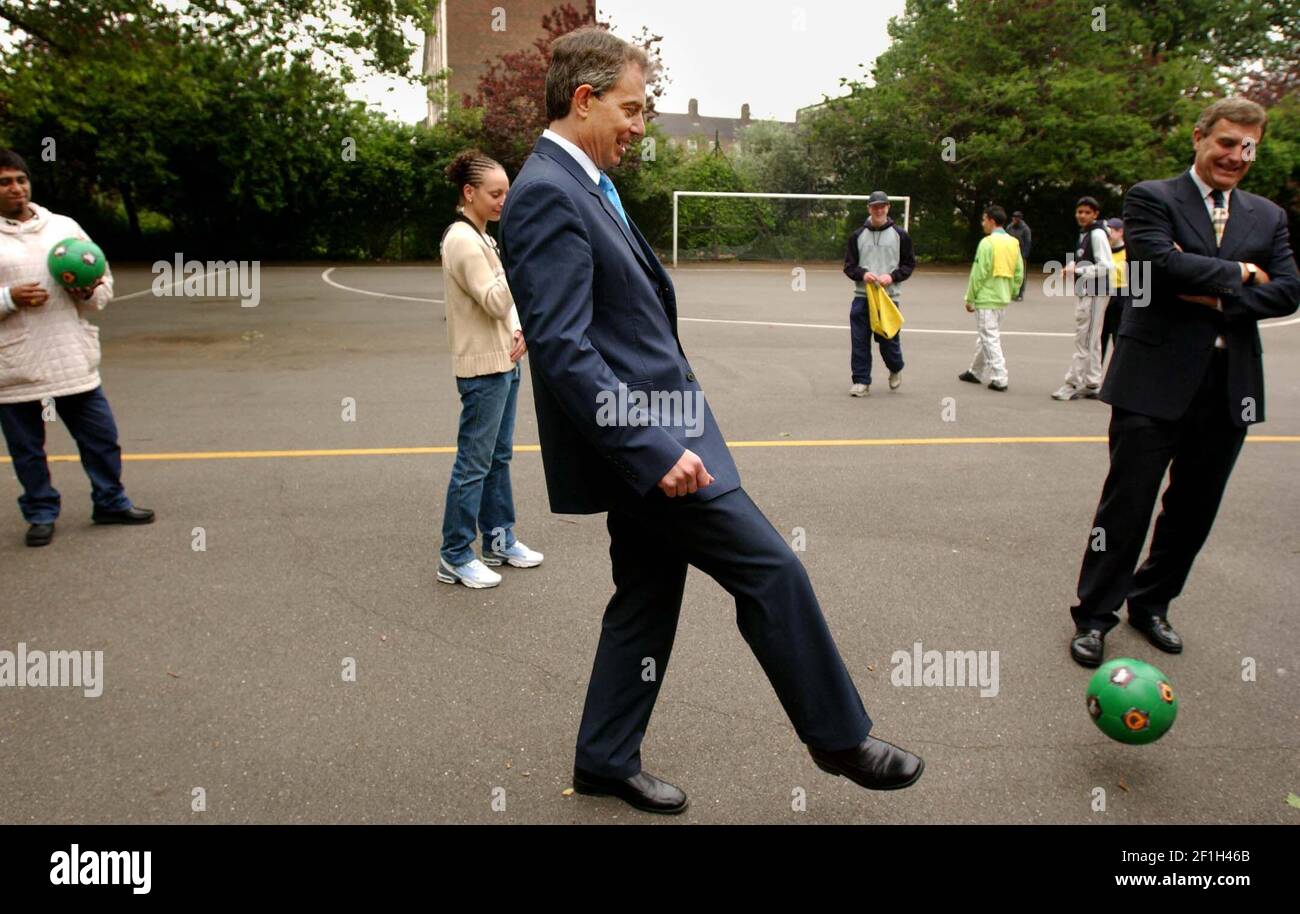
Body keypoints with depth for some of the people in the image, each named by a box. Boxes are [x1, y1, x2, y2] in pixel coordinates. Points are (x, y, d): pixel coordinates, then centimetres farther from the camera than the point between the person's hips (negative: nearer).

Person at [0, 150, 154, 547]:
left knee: (101, 437, 10)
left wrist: (88, 291, -8)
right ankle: (41, 513, 26)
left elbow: (105, 284, 13)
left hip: (74, 360, 2)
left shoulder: (64, 227, 9)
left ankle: (111, 502, 26)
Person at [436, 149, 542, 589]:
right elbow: (495, 302, -21)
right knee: (474, 464, -4)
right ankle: (455, 557, 6)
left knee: (499, 455, 16)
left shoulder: (480, 236, 15)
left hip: (504, 362, 10)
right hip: (482, 368, -10)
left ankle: (499, 539, 27)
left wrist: (519, 331, 1)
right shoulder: (462, 240, -15)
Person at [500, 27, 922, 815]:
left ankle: (607, 759, 31)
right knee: (772, 571, -2)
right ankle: (840, 736, 17)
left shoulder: (582, 187, 16)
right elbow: (562, 351, -25)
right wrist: (655, 451, -27)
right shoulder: (549, 195, -16)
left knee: (649, 596, 17)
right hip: (642, 438, -10)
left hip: (646, 438, 10)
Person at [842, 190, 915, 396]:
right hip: (862, 296, 2)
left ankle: (896, 369, 31)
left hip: (889, 295, -1)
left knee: (889, 339, 1)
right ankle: (862, 382, 7)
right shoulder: (857, 235, 8)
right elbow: (849, 265, 8)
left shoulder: (900, 235, 4)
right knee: (859, 342, -2)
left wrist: (892, 276, -11)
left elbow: (909, 264, 7)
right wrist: (862, 274, -12)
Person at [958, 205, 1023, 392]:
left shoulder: (988, 242, -13)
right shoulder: (1013, 243, 9)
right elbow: (1019, 273, 11)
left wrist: (970, 298, -7)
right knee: (986, 336, 18)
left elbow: (978, 273, -14)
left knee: (990, 338, -4)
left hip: (986, 298, -8)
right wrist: (1010, 293, 19)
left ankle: (999, 379, -6)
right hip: (1003, 299, 8)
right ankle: (975, 372, 30)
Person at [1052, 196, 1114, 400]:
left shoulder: (1097, 234, -13)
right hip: (1085, 292, 10)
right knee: (1090, 341, 12)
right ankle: (1092, 385, 18)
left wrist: (1078, 270, -18)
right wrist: (1074, 267, 6)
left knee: (1084, 340, -6)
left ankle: (1073, 384, -4)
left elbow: (1107, 266, -18)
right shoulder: (1084, 234, 15)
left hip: (1095, 293, -10)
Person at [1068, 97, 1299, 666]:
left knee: (1194, 508, 13)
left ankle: (1150, 603, 31)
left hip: (1229, 387, 5)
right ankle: (1094, 615, 12)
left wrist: (1216, 298, -12)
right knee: (1127, 502, -1)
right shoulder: (1152, 198, -1)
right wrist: (1237, 272, -7)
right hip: (1155, 379, -5)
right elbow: (1161, 263, -18)